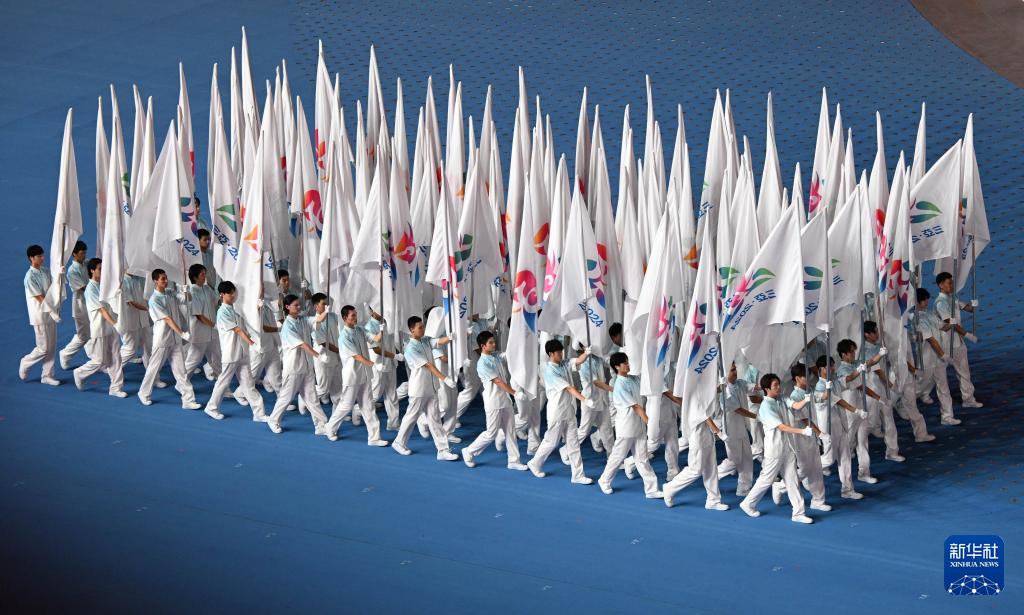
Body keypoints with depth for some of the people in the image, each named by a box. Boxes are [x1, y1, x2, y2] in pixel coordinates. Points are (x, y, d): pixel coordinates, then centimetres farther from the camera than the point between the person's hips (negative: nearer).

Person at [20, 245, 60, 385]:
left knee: (52, 347, 8)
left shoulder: (46, 272, 6)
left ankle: (47, 375, 16)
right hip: (40, 316, -7)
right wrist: (53, 310, -18)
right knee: (44, 348, -2)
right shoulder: (30, 277, -17)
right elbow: (40, 298, -17)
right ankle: (25, 363, 21)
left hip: (50, 314, 7)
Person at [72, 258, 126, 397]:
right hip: (99, 330, -7)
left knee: (115, 358, 6)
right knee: (99, 361, 1)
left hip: (111, 329, 7)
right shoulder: (90, 289, -16)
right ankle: (80, 374, 25)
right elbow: (101, 309, -22)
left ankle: (116, 387, 12)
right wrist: (114, 323, -27)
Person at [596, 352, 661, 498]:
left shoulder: (634, 379, 5)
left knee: (642, 458, 6)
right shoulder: (620, 385, -20)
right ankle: (604, 481, 30)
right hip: (626, 427, -7)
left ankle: (651, 489, 3)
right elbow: (635, 406, -21)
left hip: (639, 426, 7)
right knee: (618, 456, 9)